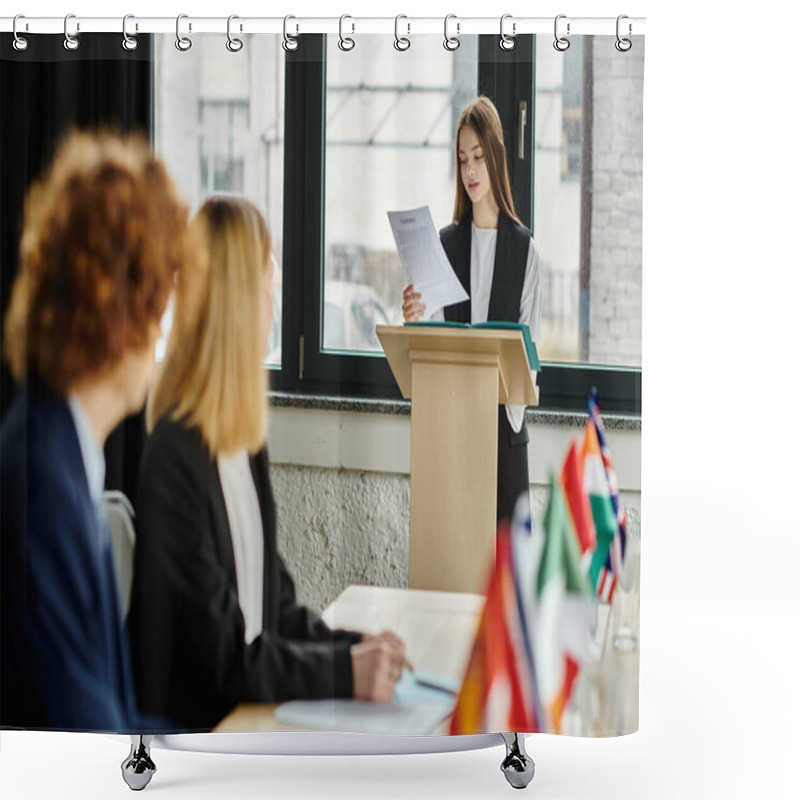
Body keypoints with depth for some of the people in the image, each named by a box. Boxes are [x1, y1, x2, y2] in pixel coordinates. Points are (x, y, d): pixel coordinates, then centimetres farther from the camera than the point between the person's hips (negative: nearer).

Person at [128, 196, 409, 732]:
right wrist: (345, 670, -16)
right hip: (195, 734, -8)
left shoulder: (246, 440, 12)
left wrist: (354, 647, 2)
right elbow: (224, 657, -17)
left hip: (250, 718, 8)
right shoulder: (175, 460, -18)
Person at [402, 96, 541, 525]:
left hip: (505, 416, -2)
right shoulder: (445, 243, 7)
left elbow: (529, 341, 1)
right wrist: (414, 320, -18)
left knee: (506, 526, -1)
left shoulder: (524, 247, 1)